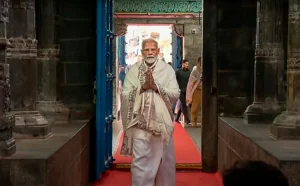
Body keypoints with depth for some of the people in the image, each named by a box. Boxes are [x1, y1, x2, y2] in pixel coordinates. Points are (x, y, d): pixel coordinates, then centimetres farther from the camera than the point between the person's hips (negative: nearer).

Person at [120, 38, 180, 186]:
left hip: (161, 121, 1)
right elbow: (125, 95, -6)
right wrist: (143, 87, -18)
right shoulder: (133, 70, 2)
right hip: (140, 122, -1)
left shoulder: (167, 69, 2)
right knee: (140, 161, -2)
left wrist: (156, 86, -17)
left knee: (164, 159, 11)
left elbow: (176, 94, -7)